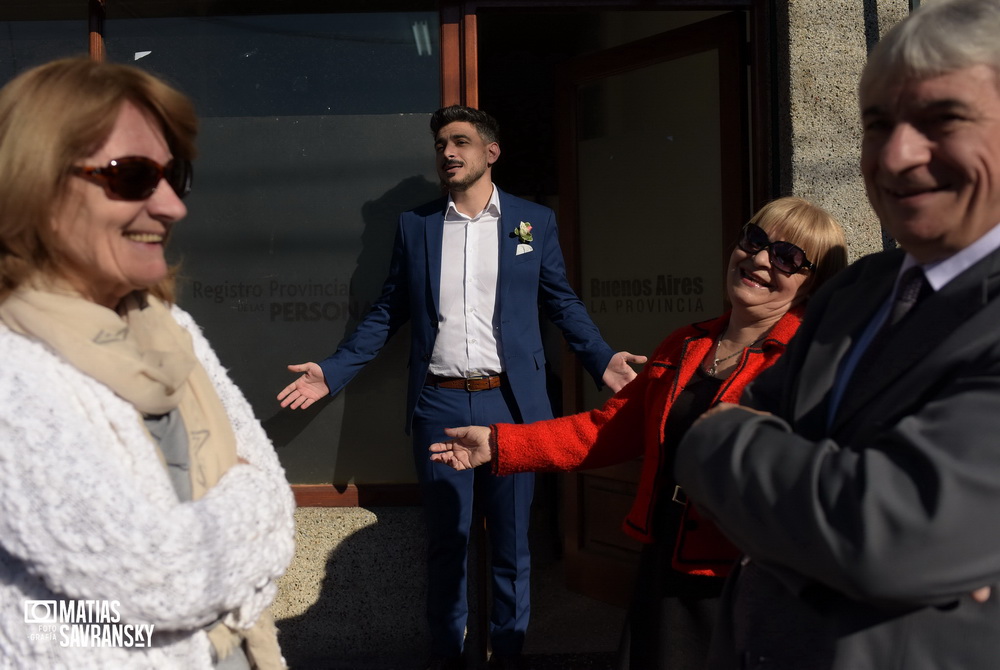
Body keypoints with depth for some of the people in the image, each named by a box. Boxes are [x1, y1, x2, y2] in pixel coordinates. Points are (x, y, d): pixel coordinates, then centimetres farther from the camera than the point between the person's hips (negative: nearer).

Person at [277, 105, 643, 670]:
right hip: (439, 405, 1)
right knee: (446, 540, 10)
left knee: (511, 541, 9)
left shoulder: (535, 221, 5)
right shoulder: (415, 225, 8)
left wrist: (603, 358, -6)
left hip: (510, 401, -1)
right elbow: (387, 313, 10)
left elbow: (563, 303, 8)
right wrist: (333, 371, 2)